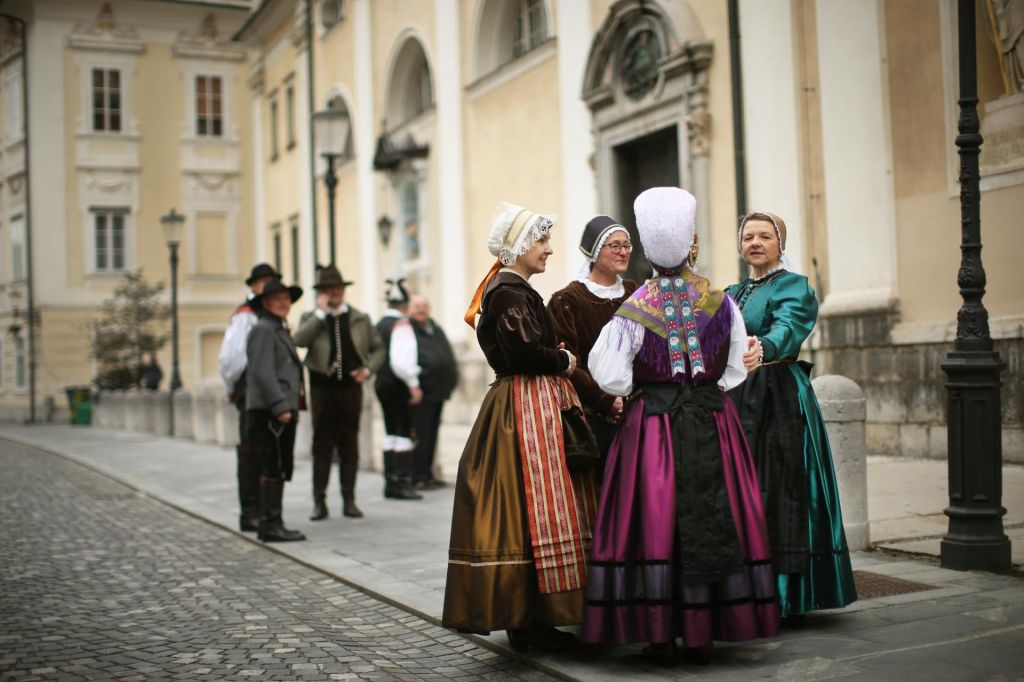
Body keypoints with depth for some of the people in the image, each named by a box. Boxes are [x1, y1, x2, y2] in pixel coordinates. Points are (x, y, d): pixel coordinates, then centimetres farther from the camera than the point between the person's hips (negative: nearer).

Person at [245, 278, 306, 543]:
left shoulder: (281, 330, 22)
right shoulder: (263, 330, -9)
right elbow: (262, 372, -19)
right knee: (274, 469, -8)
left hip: (282, 410, 10)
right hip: (269, 411, -10)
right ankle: (271, 525, -4)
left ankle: (272, 524, 18)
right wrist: (280, 407, -22)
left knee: (280, 469, 12)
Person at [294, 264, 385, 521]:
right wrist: (320, 312, -12)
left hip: (351, 386, 1)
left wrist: (368, 369, -3)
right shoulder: (311, 318, 5)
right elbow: (299, 340, -15)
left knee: (350, 445, 5)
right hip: (323, 387, -1)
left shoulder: (360, 319, 10)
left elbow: (378, 349, 14)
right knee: (322, 445, 1)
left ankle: (349, 500, 11)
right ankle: (319, 501, 7)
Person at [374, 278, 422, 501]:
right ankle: (403, 484, -6)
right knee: (404, 432, -4)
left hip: (382, 382, 8)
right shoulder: (400, 323, -12)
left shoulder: (379, 324, 10)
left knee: (391, 432, 12)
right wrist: (414, 384, -15)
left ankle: (390, 482, 15)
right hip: (398, 383, -8)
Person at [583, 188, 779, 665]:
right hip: (713, 424, 2)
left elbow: (610, 377, -9)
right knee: (709, 519, 8)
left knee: (653, 520, 3)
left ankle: (660, 636, 7)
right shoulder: (722, 302, -1)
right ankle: (702, 635, 13)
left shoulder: (634, 310, -8)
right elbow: (736, 369, 5)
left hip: (651, 424, -2)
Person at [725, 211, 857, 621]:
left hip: (779, 399, -7)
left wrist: (762, 350, -44)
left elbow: (787, 327, -24)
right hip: (736, 400, 7)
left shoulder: (792, 286, -3)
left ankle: (788, 598, 0)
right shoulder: (733, 293, 18)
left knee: (779, 491, -7)